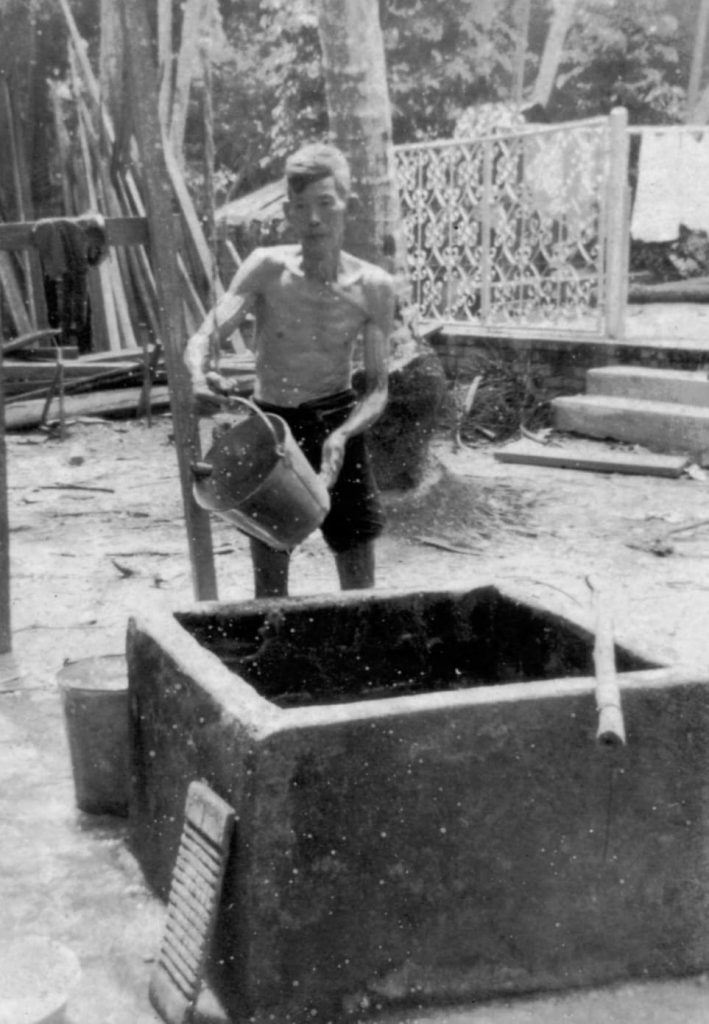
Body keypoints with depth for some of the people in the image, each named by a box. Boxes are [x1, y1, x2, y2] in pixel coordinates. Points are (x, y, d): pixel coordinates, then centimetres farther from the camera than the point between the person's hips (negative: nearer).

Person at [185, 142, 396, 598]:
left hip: (337, 426, 0)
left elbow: (378, 388, -8)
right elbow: (203, 338, -16)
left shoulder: (373, 286, -10)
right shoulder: (267, 268, -12)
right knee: (269, 579, 7)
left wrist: (342, 434, -27)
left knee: (359, 584, 4)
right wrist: (200, 378, -39)